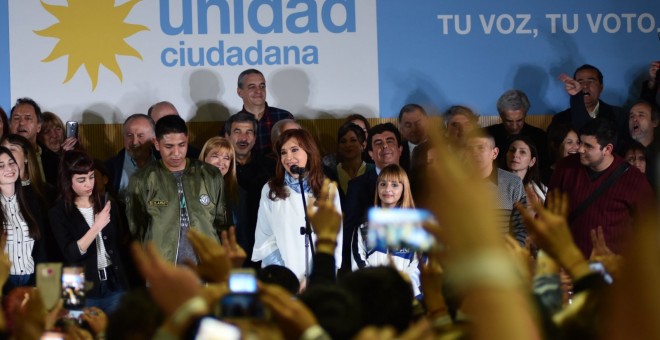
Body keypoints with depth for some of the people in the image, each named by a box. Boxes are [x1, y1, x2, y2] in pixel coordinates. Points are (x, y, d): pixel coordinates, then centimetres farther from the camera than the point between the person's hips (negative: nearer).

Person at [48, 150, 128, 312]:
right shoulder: (59, 213, -5)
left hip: (114, 285, 3)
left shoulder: (107, 204, 6)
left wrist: (126, 281, 9)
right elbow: (71, 254, -15)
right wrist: (97, 226, -24)